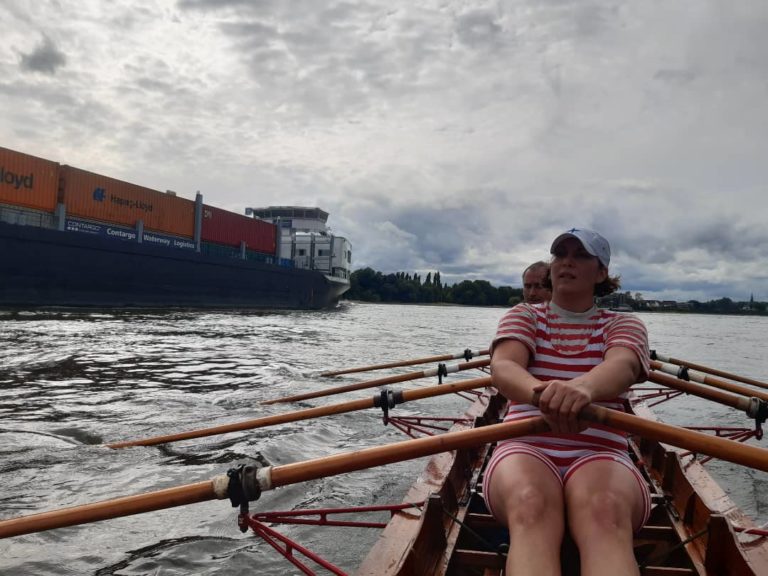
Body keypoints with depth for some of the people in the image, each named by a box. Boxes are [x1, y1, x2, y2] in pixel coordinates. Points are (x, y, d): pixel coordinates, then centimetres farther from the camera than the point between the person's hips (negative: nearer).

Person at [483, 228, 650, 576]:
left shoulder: (624, 325, 13)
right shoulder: (523, 316, 15)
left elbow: (622, 367, -14)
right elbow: (502, 367, -9)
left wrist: (583, 387, -42)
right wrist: (541, 391, -35)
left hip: (599, 454, 0)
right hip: (525, 447, 1)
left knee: (604, 511, -38)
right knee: (530, 505, -38)